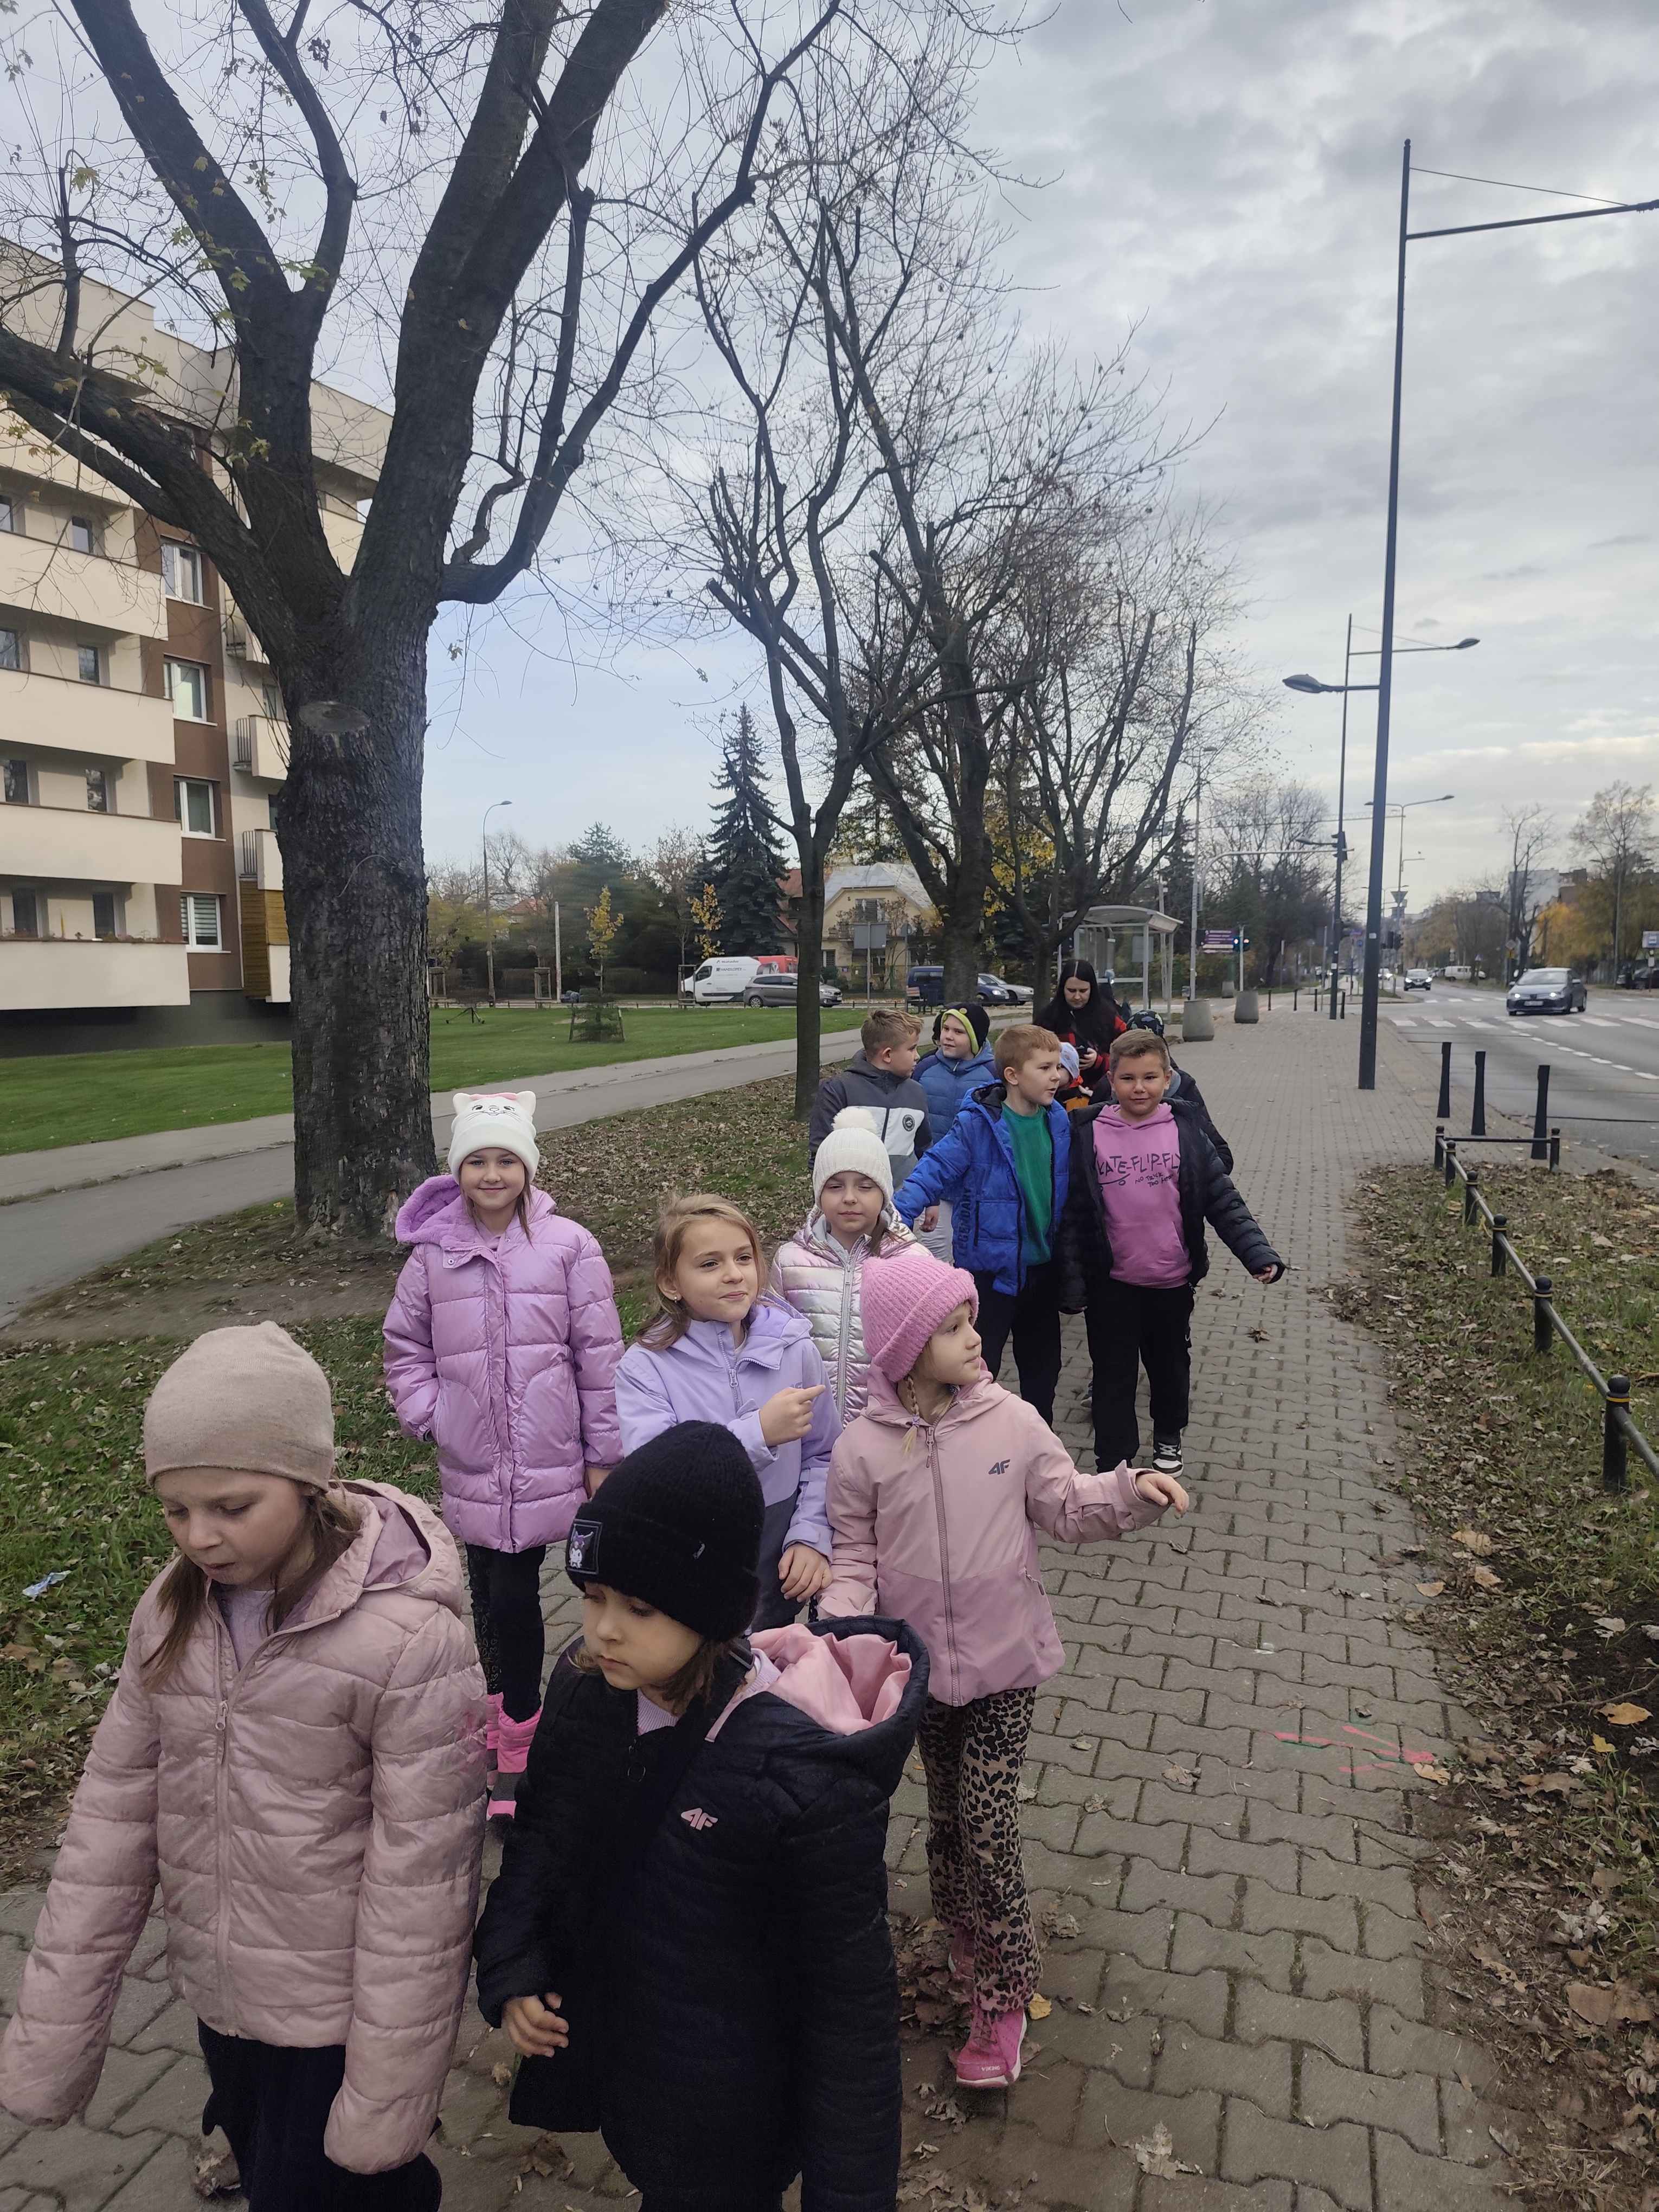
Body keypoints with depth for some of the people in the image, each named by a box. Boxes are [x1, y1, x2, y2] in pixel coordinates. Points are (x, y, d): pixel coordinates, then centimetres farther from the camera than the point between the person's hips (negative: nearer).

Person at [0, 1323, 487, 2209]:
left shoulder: (412, 1642, -26)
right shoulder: (173, 1611, -8)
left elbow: (420, 1885, -20)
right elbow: (114, 1812, -2)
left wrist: (386, 2105, -12)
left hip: (342, 2018, -5)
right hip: (221, 2001, 6)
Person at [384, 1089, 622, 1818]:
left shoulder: (567, 1246, -8)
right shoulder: (434, 1253, 0)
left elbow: (599, 1356, -4)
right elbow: (405, 1348, 12)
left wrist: (604, 1456, -1)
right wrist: (428, 1417, -2)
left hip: (545, 1463, -3)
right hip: (470, 1466, 3)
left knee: (514, 1595, -3)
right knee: (487, 1592, 13)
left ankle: (517, 1740, 17)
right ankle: (505, 1705, 36)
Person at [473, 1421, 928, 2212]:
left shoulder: (805, 1776, -31)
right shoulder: (585, 1691, -14)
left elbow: (850, 1990, -19)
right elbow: (539, 1834, 5)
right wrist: (510, 1967, -9)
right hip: (605, 2053, 6)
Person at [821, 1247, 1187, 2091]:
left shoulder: (1010, 1421, -11)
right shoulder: (863, 1449, -11)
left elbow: (1067, 1506, -1)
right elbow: (854, 1554, -3)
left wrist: (1132, 1490, -17)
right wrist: (844, 1625, -20)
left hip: (1005, 1661, -1)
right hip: (921, 1665, 1)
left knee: (988, 1824, -1)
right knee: (946, 1816, 18)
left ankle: (1002, 1998, 18)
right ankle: (969, 1939, 44)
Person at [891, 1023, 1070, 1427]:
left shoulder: (1059, 1122, -1)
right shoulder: (978, 1125, -18)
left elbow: (1068, 1185, 10)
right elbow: (934, 1172, -22)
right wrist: (894, 1221, -34)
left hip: (1043, 1266, 6)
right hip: (991, 1267, -6)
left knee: (1043, 1365, 20)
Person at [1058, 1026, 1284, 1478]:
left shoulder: (1184, 1131, -5)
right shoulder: (1089, 1135, -8)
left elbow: (1222, 1199, -5)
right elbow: (1072, 1213, -6)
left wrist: (1258, 1253, -16)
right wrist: (1072, 1283, -7)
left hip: (1172, 1280, 2)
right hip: (1112, 1282, -2)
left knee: (1171, 1365, 20)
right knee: (1114, 1374, 5)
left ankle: (1168, 1437, 44)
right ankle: (1112, 1463, 17)